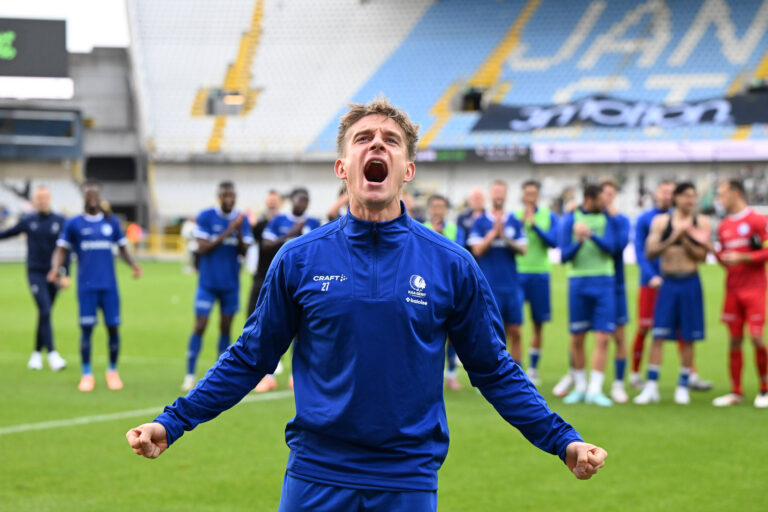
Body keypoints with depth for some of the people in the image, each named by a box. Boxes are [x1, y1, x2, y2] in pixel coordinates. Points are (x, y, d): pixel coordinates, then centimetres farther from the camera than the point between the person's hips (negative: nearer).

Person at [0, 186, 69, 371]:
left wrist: (65, 275, -7)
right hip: (35, 273, -1)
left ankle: (37, 353, 20)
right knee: (44, 312, -14)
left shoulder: (60, 222, 2)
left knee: (44, 314, 7)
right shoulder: (28, 221, 3)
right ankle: (52, 354, -18)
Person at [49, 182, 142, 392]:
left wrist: (133, 264, -2)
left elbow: (123, 248, 16)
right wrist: (56, 268, -15)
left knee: (113, 327, 0)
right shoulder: (73, 224, 4)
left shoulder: (112, 222, 9)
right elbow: (61, 250, 5)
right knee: (86, 328, -4)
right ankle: (86, 374, 7)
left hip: (109, 285, 2)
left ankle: (113, 372, 16)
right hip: (86, 286, -1)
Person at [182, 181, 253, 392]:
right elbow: (202, 248, -11)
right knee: (199, 327, -8)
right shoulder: (205, 216, -6)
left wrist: (238, 231, -21)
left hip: (231, 284, 3)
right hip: (208, 282, -3)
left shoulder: (242, 219, 1)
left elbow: (243, 251, -4)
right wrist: (226, 233, -20)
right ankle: (190, 375, -3)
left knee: (225, 328, 7)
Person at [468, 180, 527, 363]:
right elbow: (477, 249, -7)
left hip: (511, 285, 3)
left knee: (514, 332, 3)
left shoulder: (514, 222, 9)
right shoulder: (480, 222, 2)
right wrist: (494, 233, -15)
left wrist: (505, 237, -11)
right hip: (489, 286, -3)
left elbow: (522, 249, 2)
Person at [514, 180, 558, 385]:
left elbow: (554, 241, -6)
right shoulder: (514, 215, 4)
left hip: (540, 273, 2)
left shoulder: (549, 216, 6)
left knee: (538, 324, 5)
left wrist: (534, 225, -14)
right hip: (517, 273, -1)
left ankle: (533, 368, 15)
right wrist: (521, 221, -16)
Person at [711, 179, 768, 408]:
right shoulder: (723, 226, 14)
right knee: (735, 340, 4)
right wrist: (718, 255, 2)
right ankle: (736, 392, 10)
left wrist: (742, 258, -15)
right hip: (732, 290, 6)